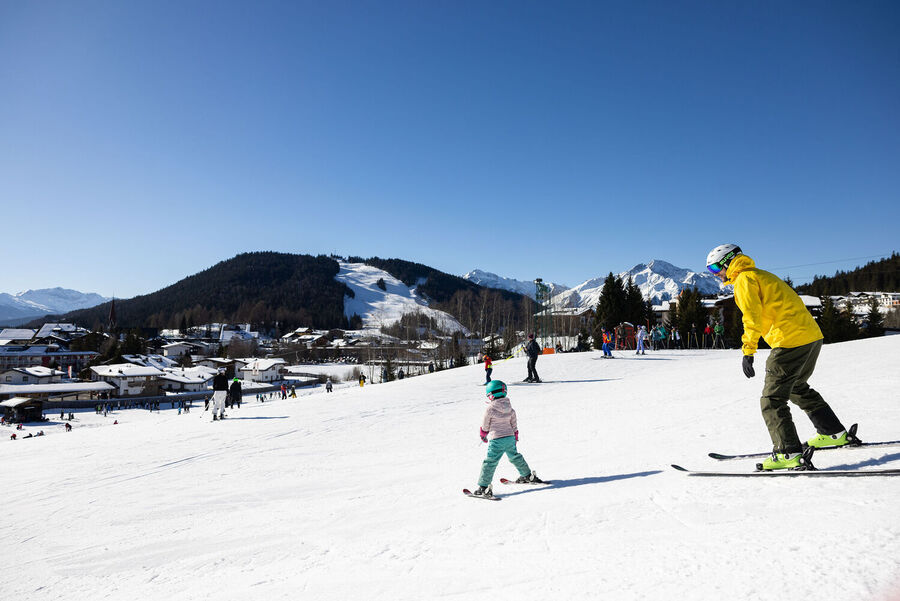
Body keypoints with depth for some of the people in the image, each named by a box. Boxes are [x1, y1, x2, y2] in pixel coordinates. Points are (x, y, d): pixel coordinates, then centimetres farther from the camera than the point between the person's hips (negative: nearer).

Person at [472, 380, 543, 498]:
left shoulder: (490, 409, -15)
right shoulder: (510, 408, 2)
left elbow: (485, 426, -4)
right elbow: (514, 424, 13)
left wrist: (483, 435, 15)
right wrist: (515, 436, 27)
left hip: (497, 441, -6)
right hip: (511, 438, 6)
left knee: (490, 462, -2)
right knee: (515, 457, 27)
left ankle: (484, 487, -4)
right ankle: (528, 475, 40)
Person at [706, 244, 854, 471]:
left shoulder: (744, 279, -6)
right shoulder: (761, 275, 23)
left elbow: (753, 317, -19)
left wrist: (748, 351, -23)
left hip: (790, 341, -10)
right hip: (812, 335, 10)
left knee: (772, 399, -5)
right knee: (798, 388, 28)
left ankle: (790, 453, -8)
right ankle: (835, 434, 36)